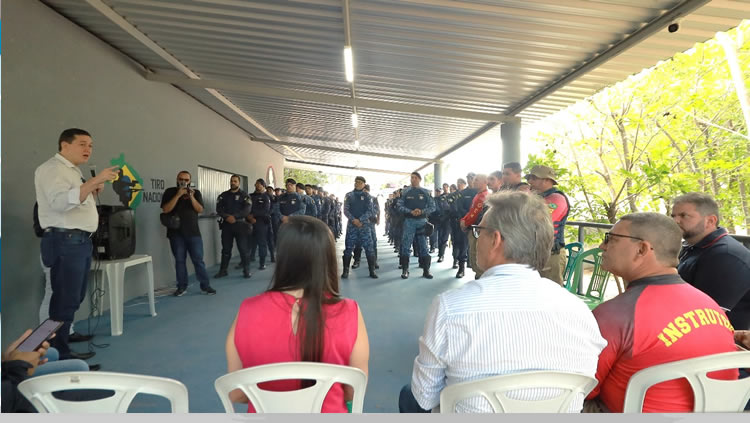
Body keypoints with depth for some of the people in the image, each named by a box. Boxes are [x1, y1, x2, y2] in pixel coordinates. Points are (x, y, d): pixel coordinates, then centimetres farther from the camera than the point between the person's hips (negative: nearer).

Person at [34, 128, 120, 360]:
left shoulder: (73, 171, 20)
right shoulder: (52, 168, -10)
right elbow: (60, 202, -26)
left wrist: (93, 192, 8)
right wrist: (94, 181, -32)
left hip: (80, 240, 10)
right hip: (65, 241, -10)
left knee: (74, 297, 17)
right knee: (66, 298, -6)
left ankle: (64, 336, 29)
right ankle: (59, 353, 2)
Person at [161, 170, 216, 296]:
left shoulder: (196, 192, 6)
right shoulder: (170, 192, 2)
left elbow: (200, 210, -4)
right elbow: (165, 209, -11)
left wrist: (191, 196, -17)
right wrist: (178, 195, -17)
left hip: (193, 232, 1)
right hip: (176, 233, 0)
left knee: (198, 259, 1)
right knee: (180, 260, 5)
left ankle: (205, 285, 7)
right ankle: (182, 286, 15)